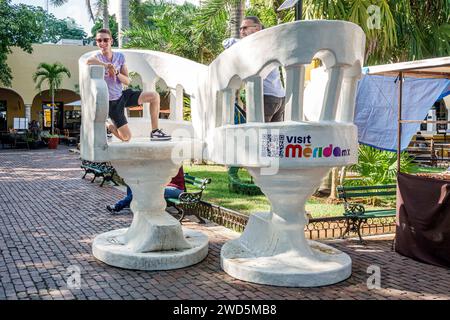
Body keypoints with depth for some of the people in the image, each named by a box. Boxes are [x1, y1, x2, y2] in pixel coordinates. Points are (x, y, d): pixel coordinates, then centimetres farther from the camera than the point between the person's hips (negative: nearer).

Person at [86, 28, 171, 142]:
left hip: (122, 95, 6)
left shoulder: (120, 56, -1)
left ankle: (155, 131, 3)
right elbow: (89, 61, -44)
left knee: (155, 96, -7)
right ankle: (106, 125, 20)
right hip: (111, 102, -5)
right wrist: (107, 65, -37)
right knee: (126, 138, -9)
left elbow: (127, 81, -3)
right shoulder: (98, 57, -17)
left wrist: (116, 73, -21)